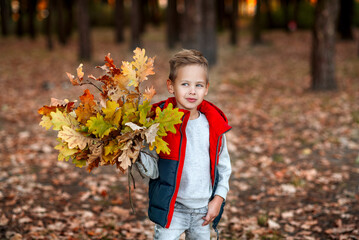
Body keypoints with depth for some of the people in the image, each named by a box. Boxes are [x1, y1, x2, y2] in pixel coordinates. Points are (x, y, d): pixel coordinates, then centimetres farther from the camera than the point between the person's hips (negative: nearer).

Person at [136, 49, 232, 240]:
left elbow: (223, 165, 10)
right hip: (171, 209, -3)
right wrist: (136, 154, -30)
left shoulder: (214, 125, -1)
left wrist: (218, 198, 2)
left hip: (204, 210, 4)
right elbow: (154, 170, -13)